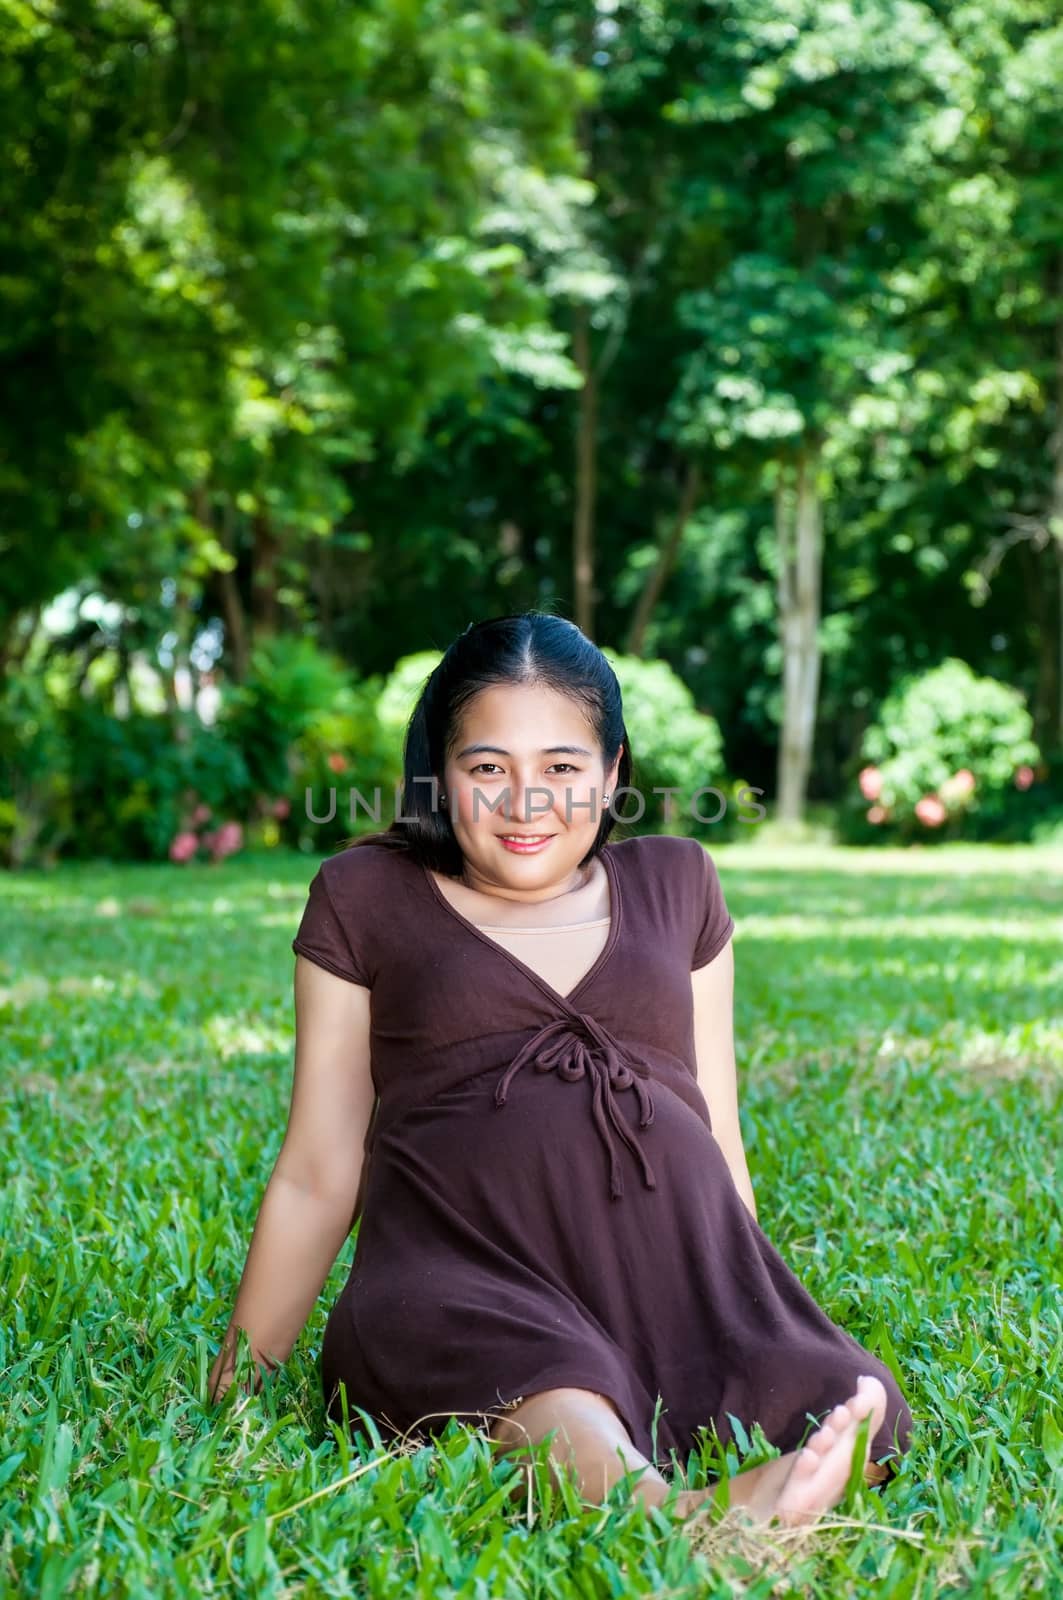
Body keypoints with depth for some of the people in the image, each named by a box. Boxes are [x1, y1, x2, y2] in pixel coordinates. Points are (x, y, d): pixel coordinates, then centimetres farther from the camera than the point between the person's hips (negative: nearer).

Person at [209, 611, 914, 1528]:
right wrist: (239, 1382, 13)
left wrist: (755, 1341, 26)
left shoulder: (674, 885, 22)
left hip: (671, 1278, 5)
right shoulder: (367, 899, 14)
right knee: (548, 1395, -43)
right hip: (462, 1280, -5)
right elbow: (318, 1176, 15)